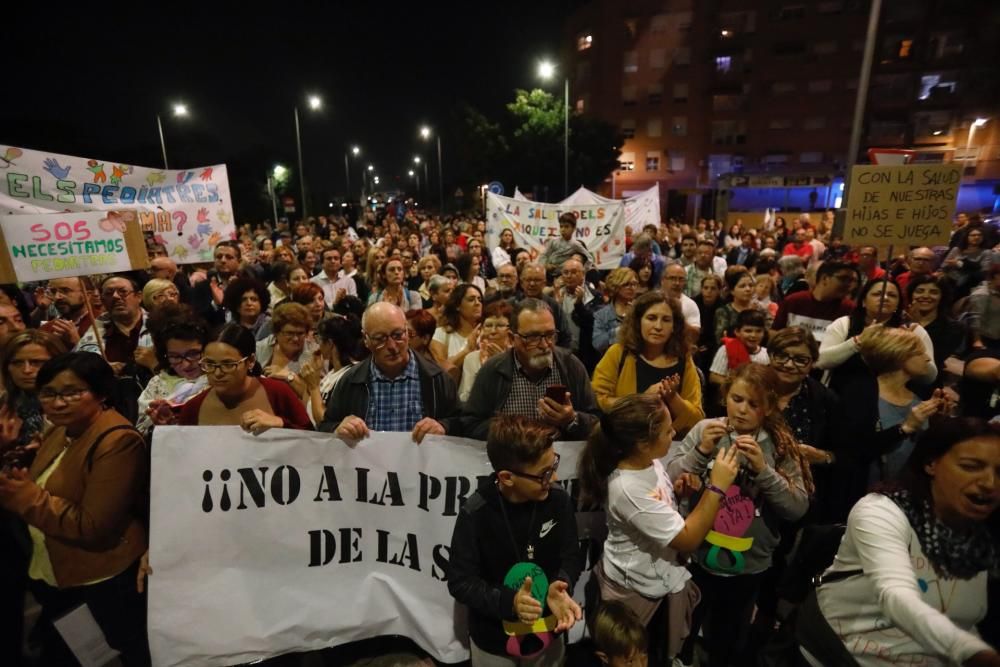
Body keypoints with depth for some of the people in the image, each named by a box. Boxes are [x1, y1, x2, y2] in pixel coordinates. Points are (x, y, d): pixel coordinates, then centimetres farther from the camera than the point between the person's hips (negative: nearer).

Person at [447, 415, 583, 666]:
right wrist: (508, 601, -31)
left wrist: (561, 585, -24)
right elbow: (460, 581, -17)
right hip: (494, 639, -2)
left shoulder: (559, 501, -16)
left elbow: (571, 556, -4)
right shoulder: (475, 514, -24)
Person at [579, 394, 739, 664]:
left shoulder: (649, 461, -10)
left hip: (660, 575, 7)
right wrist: (717, 486, -30)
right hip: (639, 590, -7)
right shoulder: (628, 489, -35)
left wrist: (676, 490, -10)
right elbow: (688, 539, -30)